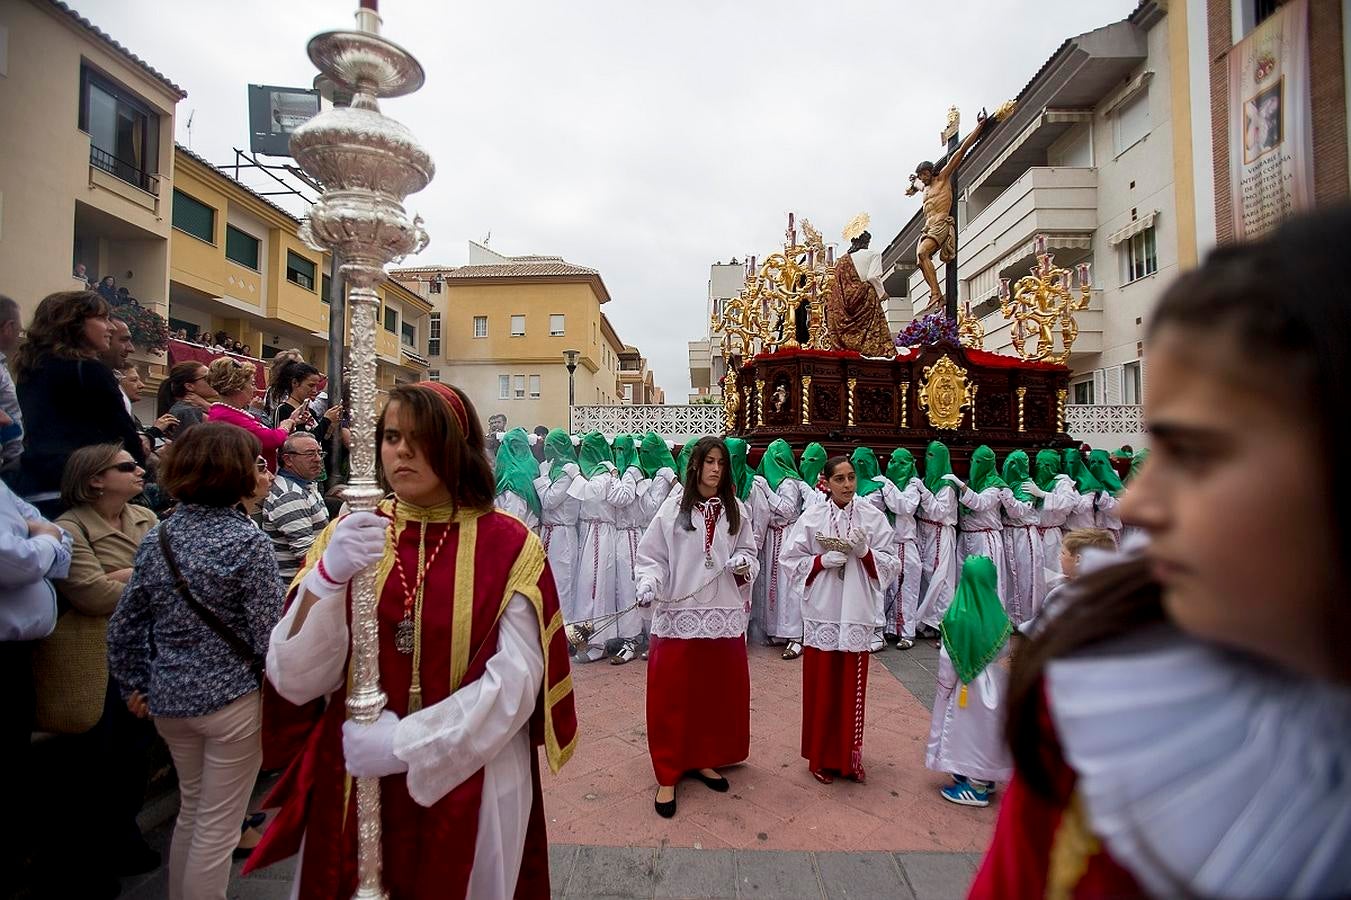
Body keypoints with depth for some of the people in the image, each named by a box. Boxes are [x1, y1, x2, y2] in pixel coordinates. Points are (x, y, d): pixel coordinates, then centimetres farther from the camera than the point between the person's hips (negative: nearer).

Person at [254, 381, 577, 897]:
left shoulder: (508, 546, -12)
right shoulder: (347, 536, -3)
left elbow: (516, 680, -16)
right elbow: (296, 680, -9)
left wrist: (405, 744, -20)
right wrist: (327, 576, -25)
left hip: (473, 786, -2)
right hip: (357, 780, 3)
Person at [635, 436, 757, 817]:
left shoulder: (736, 511, 5)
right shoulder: (673, 508, -3)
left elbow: (749, 554, 13)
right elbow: (652, 557, -2)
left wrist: (744, 564, -9)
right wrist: (648, 584, -20)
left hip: (724, 614, 3)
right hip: (678, 614, -3)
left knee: (719, 691, 12)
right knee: (673, 694, 2)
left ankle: (704, 759, 32)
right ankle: (668, 773, 17)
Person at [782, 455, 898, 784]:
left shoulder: (873, 516, 0)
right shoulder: (812, 518, -2)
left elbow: (890, 564, 1)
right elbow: (792, 561, 0)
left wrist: (864, 553, -17)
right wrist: (822, 561, -15)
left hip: (856, 613, 1)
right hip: (821, 613, -1)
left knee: (852, 689, 10)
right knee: (821, 689, 8)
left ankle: (849, 756, 29)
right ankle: (821, 757, 25)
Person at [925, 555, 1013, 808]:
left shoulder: (956, 618, -22)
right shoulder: (1000, 619, -13)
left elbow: (947, 658, -14)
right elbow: (1007, 656, -1)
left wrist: (945, 687, 0)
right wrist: (999, 680, 15)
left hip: (966, 689, -3)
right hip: (994, 689, 4)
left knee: (965, 729, 11)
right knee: (987, 730, 20)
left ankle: (976, 787, 20)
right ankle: (985, 777, 36)